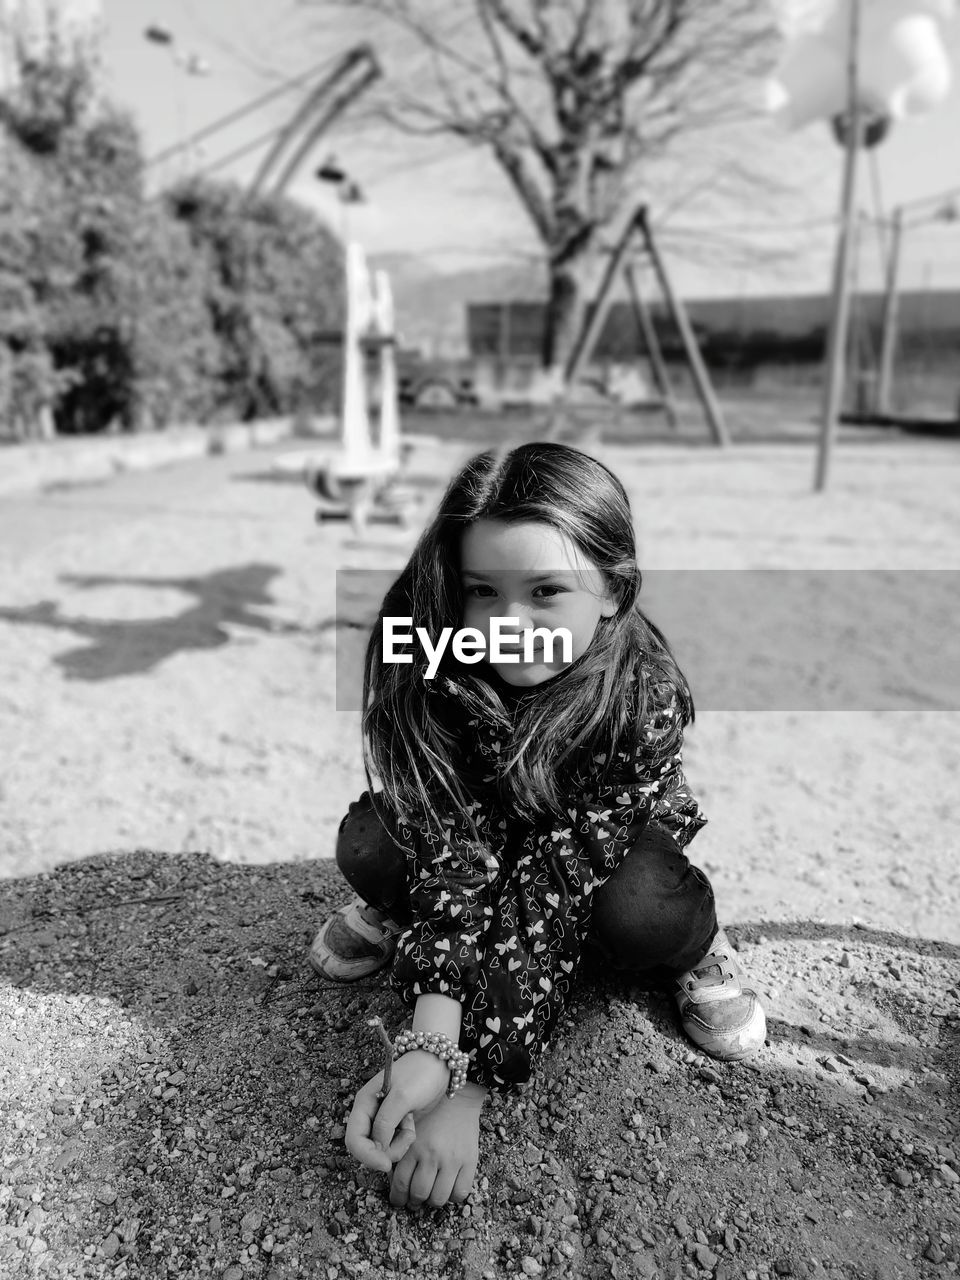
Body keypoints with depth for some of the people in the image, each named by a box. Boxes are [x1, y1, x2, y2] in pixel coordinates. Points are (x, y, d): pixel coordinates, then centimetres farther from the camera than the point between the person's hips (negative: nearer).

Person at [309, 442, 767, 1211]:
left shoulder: (642, 697, -36)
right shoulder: (432, 666, -31)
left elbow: (555, 892, -37)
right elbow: (454, 844, -35)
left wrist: (469, 1089, -40)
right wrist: (432, 1044, -47)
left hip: (609, 838, -2)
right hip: (484, 824, 2)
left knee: (641, 917, -35)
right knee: (367, 846, -27)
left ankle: (694, 945, 2)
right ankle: (396, 911, 9)